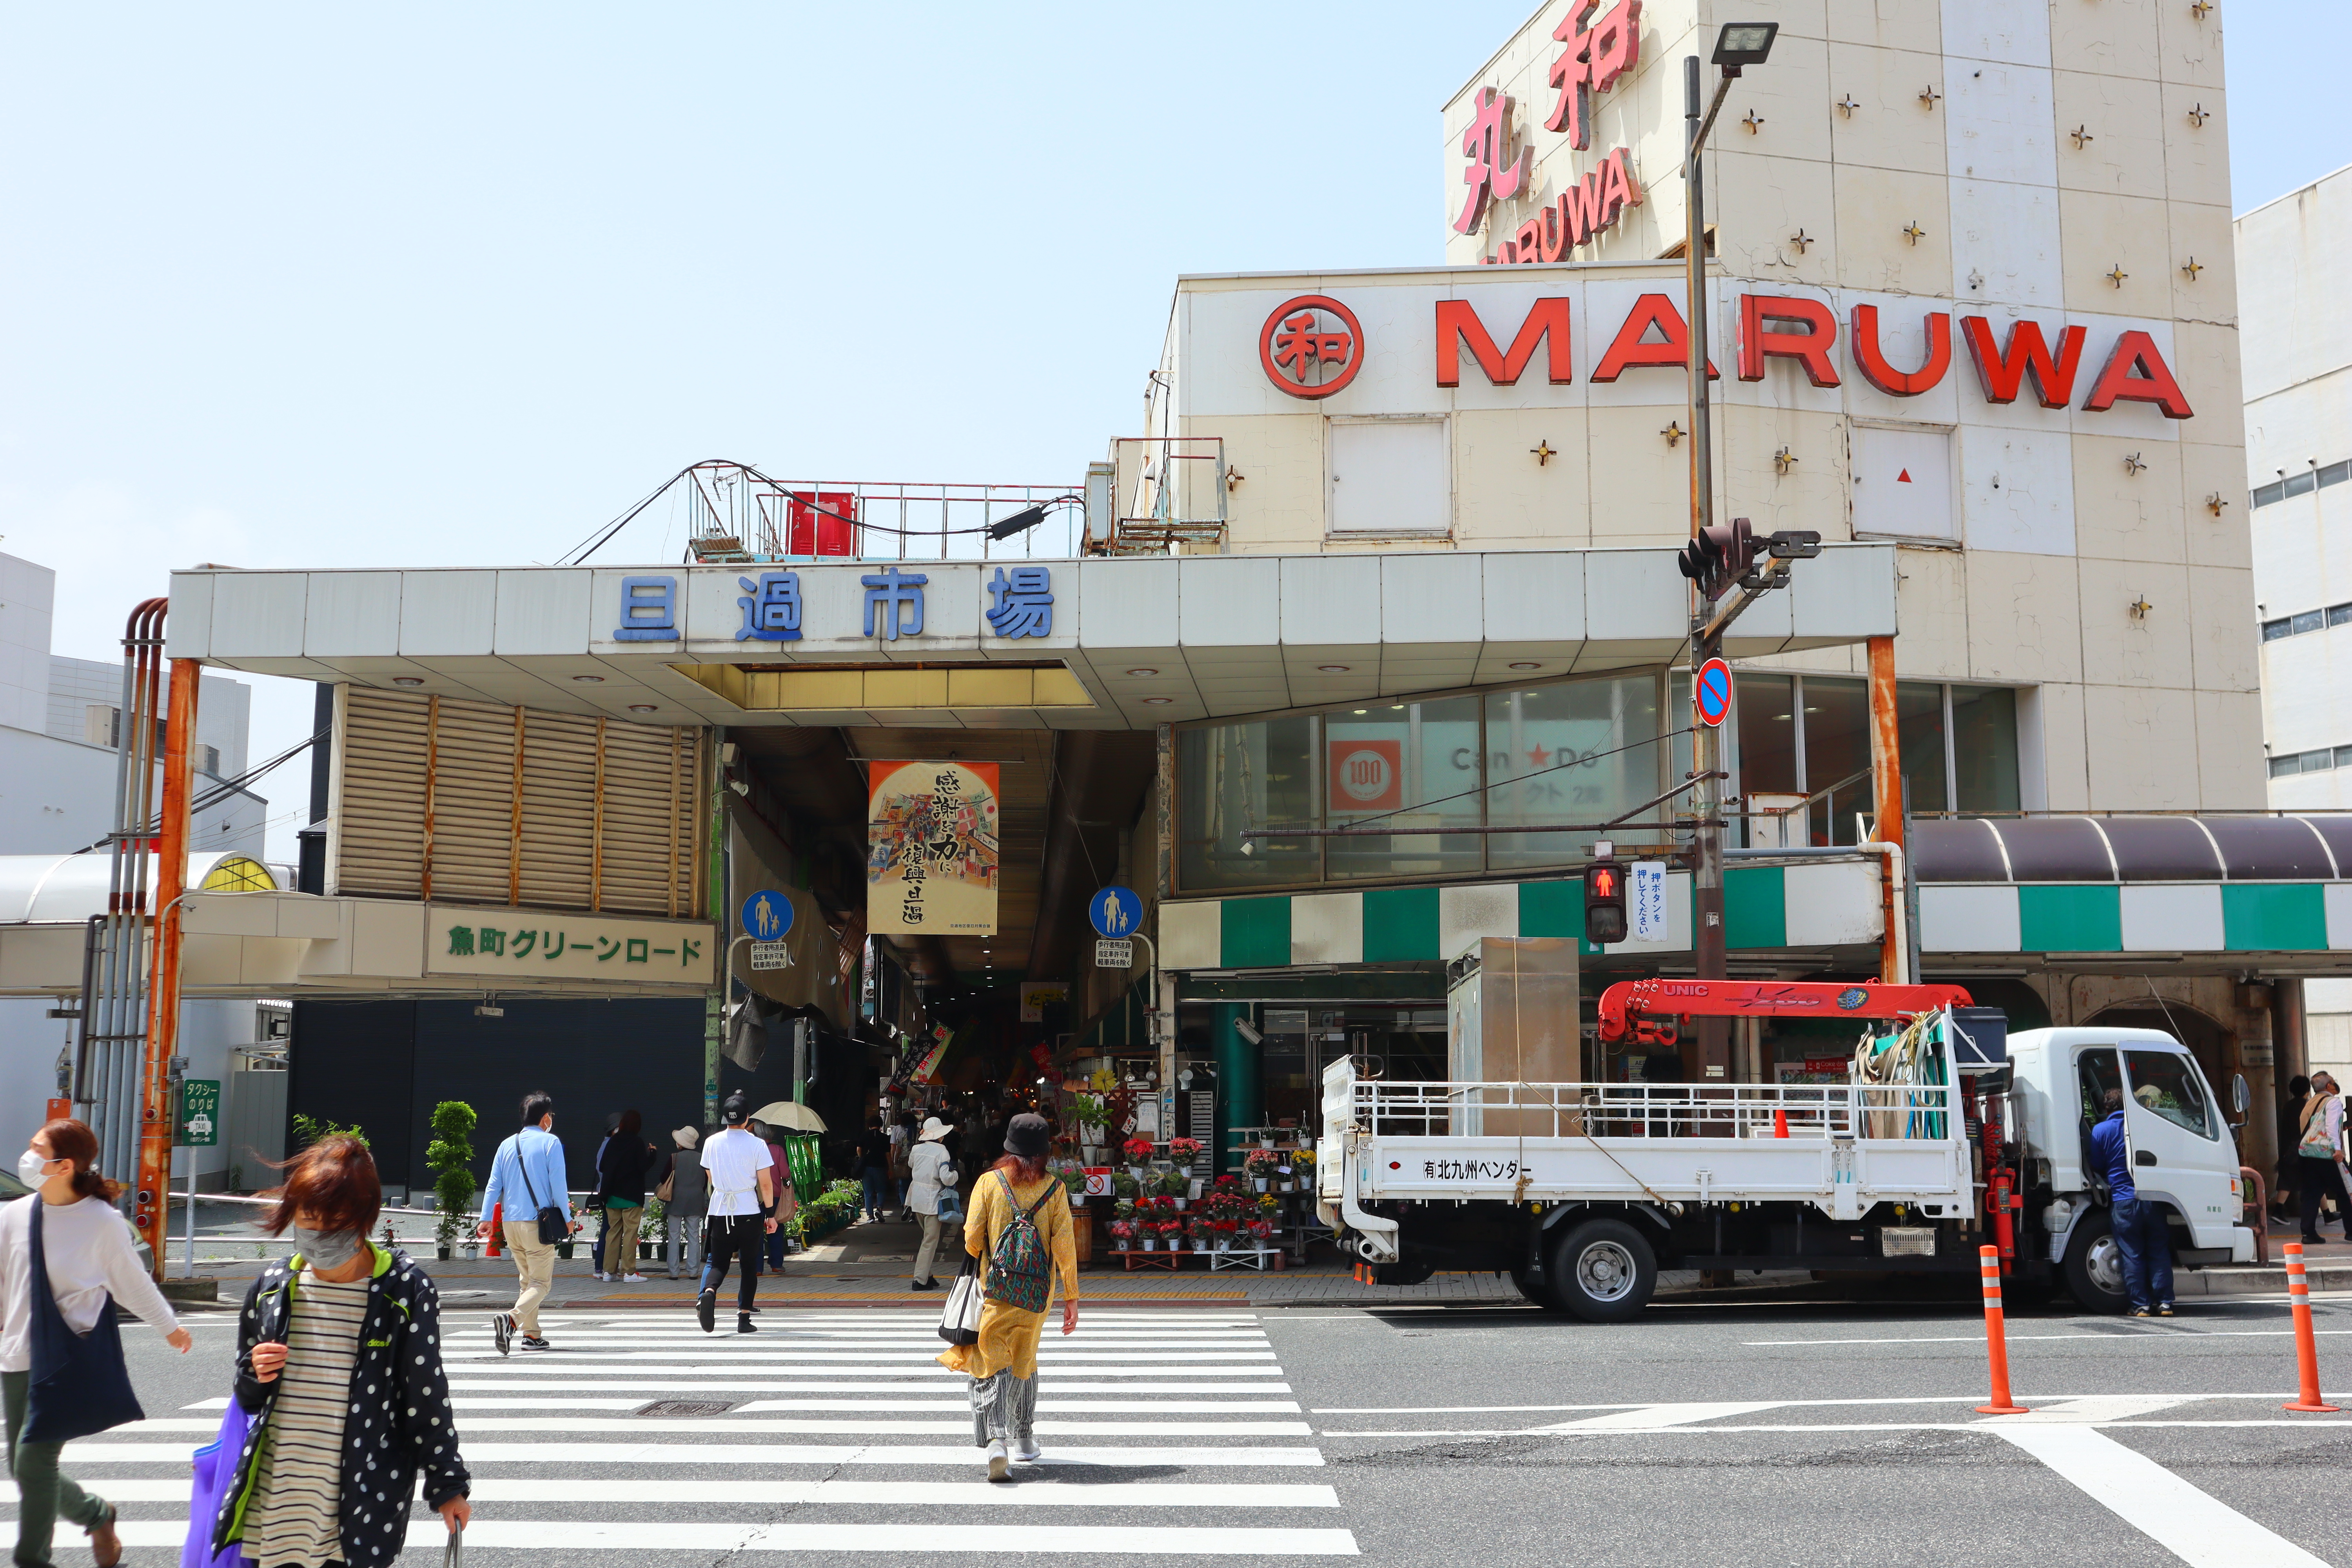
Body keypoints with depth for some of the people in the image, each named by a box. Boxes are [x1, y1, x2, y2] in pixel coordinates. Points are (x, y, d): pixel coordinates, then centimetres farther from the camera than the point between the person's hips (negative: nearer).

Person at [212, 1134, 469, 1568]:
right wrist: (256, 1375, -4)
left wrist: (448, 1485, 2)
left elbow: (426, 1397, -1)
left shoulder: (405, 1290, -7)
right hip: (275, 1499, 4)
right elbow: (247, 1397, 18)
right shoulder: (275, 1285, 5)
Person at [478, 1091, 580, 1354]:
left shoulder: (507, 1145, 10)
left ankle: (532, 1335, 15)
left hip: (510, 1223, 6)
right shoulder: (550, 1142, -4)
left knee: (527, 1279, 18)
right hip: (538, 1222, -6)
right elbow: (558, 1185, -7)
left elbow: (493, 1186, 7)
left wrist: (486, 1219, 8)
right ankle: (511, 1319, -27)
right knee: (541, 1282, -4)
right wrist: (568, 1218, 0)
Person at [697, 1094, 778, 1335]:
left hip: (720, 1211, 2)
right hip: (750, 1211, -2)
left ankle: (708, 1292, -23)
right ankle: (744, 1317, 6)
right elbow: (766, 1184, -7)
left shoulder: (711, 1143, 2)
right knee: (749, 1265, 9)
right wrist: (770, 1214, 3)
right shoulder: (756, 1144, -7)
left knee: (717, 1262, 8)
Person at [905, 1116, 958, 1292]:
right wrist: (954, 1173, -1)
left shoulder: (916, 1149, 3)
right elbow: (947, 1179, -20)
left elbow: (910, 1164, 25)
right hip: (932, 1201, -7)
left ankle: (927, 1275, 22)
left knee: (929, 1237, 21)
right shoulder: (941, 1151, -15)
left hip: (916, 1198, 7)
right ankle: (920, 1280, -3)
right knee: (930, 1241, -1)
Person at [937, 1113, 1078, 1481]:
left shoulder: (988, 1183, -5)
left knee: (992, 1364, 2)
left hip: (994, 1290, -2)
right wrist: (1071, 1297, 1)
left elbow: (972, 1239, -6)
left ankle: (996, 1439, -18)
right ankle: (1024, 1439, 31)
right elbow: (1065, 1246, -6)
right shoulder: (1054, 1189, -3)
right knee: (1025, 1362, 21)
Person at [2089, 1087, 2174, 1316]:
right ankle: (2164, 1303, 6)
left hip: (2123, 1201, -2)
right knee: (2159, 1253, 8)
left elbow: (2096, 1167, 6)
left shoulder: (2100, 1131, 0)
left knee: (2132, 1256, 2)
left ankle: (2141, 1305, 1)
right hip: (2154, 1200, 2)